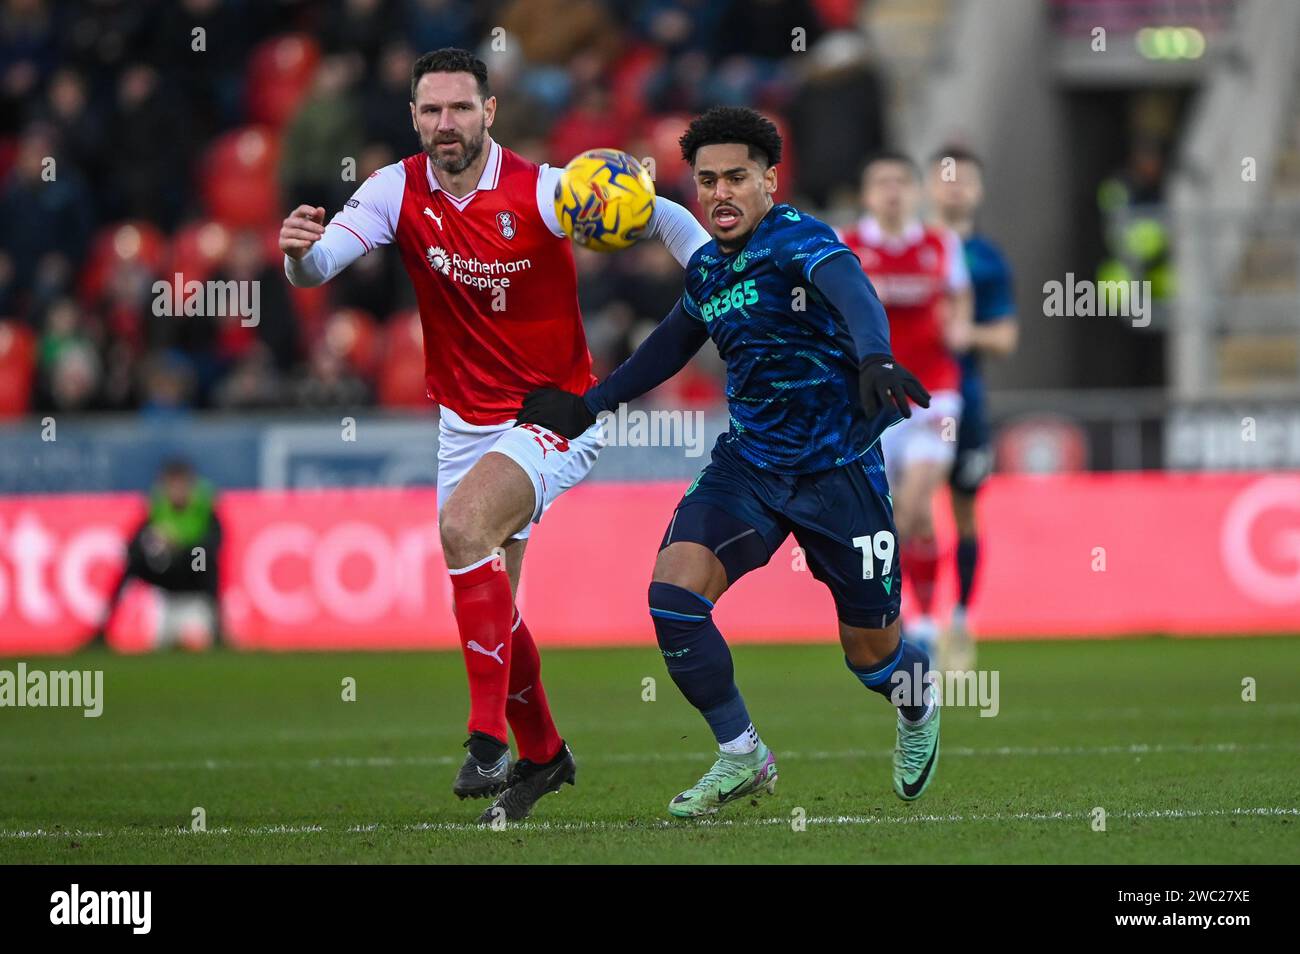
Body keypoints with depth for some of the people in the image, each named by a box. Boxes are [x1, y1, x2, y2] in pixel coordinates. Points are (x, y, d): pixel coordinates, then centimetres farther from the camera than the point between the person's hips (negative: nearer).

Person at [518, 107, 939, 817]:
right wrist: (590, 405, 28)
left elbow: (851, 291, -40)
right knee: (673, 590, -16)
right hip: (749, 459, 6)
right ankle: (742, 758, 0)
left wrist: (875, 360, -61)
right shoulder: (706, 268, 4)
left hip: (838, 465, -6)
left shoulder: (798, 241, -18)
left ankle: (917, 706, 42)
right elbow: (673, 343, 25)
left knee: (871, 652, 3)